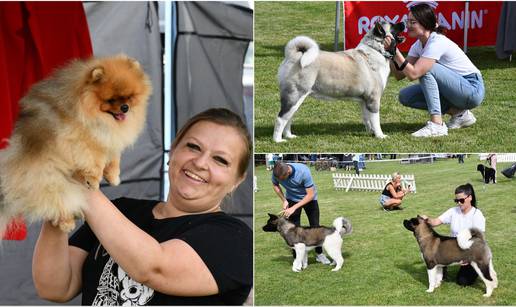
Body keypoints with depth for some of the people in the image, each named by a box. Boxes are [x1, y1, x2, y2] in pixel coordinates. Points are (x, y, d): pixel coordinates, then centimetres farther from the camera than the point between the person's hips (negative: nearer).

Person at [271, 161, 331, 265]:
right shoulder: (276, 173, -27)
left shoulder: (303, 171, -38)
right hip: (292, 199, 2)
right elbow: (275, 185, -2)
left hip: (309, 198, -2)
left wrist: (294, 208, -34)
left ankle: (319, 254, 21)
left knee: (315, 226, 4)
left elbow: (310, 194, -31)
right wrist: (283, 200, -14)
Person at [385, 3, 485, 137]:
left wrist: (395, 51, -31)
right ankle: (458, 113, 4)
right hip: (456, 88, 9)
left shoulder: (437, 42, -23)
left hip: (473, 90, -9)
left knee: (425, 69, -26)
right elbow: (399, 75, -3)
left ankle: (437, 125, -28)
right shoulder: (418, 45, 3)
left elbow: (413, 74, -32)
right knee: (405, 96, -2)